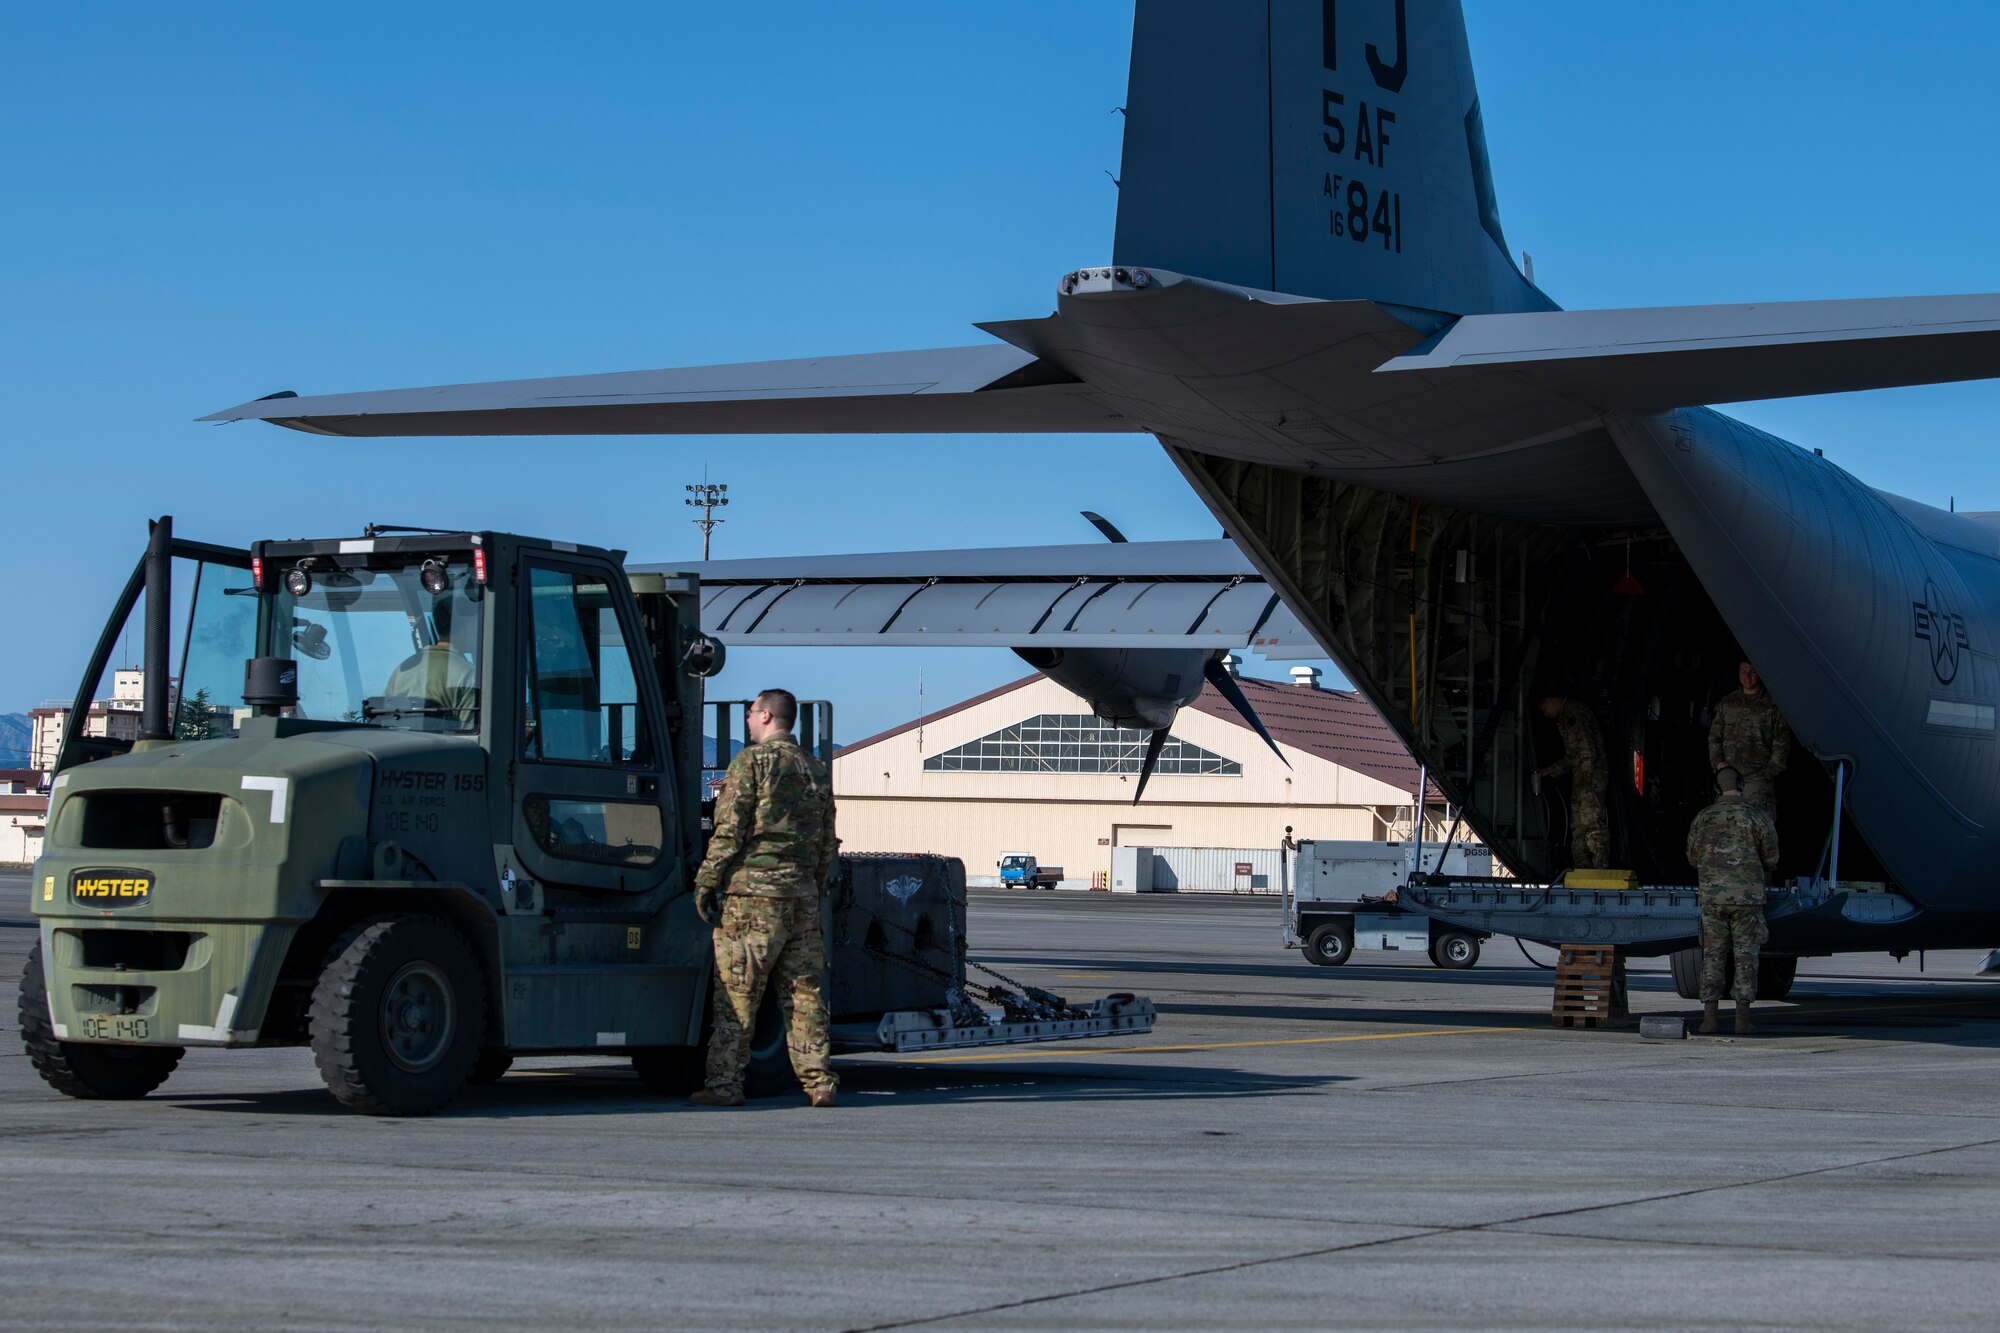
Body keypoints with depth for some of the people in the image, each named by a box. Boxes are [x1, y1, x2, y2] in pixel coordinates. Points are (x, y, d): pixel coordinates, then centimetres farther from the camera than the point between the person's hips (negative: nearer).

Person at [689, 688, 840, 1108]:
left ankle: (724, 1083, -4)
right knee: (804, 993, 7)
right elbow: (826, 845, 18)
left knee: (736, 994, -4)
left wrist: (706, 881, -5)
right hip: (802, 894, 6)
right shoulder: (816, 771, 17)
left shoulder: (752, 760, -4)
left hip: (752, 889, -6)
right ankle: (819, 1083, 4)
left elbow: (730, 829, -9)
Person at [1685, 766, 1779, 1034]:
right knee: (1746, 958, 3)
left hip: (1713, 896, 2)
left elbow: (1693, 856, 11)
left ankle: (1709, 1017, 2)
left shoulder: (1703, 818, 3)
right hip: (1748, 897, -2)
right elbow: (1771, 858, 2)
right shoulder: (1758, 818, -4)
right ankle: (1742, 1019, -1)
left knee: (1713, 957, 6)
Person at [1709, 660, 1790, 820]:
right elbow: (1714, 736, 21)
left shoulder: (1773, 705, 4)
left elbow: (1782, 744, 4)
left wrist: (1769, 771, -3)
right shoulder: (1727, 704, 17)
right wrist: (1718, 762, 5)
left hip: (1759, 778, -4)